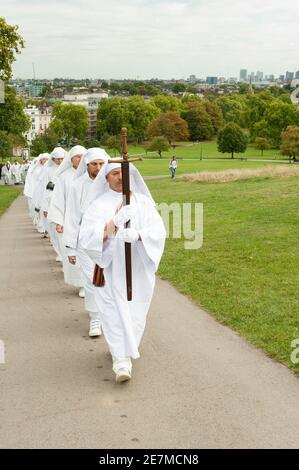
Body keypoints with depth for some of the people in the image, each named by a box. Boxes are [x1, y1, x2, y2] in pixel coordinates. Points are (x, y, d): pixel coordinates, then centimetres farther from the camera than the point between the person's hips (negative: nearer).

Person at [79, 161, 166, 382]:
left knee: (134, 312, 14)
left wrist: (137, 234, -28)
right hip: (110, 268, -2)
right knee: (115, 312, -6)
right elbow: (87, 237, -16)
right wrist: (114, 222, -30)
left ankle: (126, 346, 38)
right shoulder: (98, 205, -4)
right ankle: (122, 360, 0)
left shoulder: (143, 201, 1)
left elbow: (158, 231, -8)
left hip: (138, 268, 2)